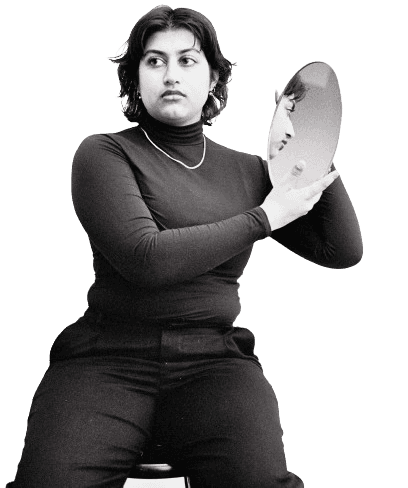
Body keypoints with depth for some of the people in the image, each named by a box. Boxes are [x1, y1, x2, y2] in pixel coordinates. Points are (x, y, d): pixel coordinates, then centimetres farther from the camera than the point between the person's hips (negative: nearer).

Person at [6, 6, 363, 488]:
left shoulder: (246, 170, 14)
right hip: (109, 357, -2)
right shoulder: (104, 153, 3)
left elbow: (344, 250, 15)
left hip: (214, 361, 2)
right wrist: (263, 217, -6)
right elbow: (145, 259, -14)